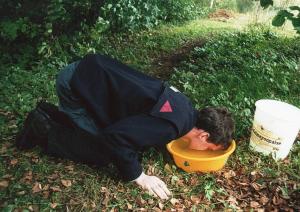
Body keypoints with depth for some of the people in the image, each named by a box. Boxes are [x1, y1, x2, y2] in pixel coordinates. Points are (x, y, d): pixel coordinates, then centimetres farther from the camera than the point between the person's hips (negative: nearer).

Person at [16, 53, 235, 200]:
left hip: (93, 70, 8)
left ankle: (50, 112, 27)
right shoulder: (171, 125, -27)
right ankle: (43, 128, 13)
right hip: (75, 82, -8)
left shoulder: (187, 108, 2)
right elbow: (116, 136, -29)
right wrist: (138, 176, -18)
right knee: (102, 154, -3)